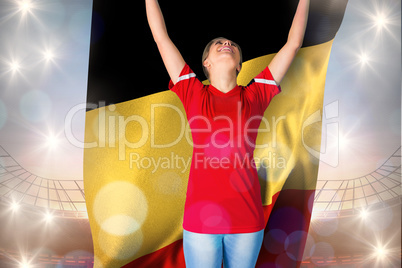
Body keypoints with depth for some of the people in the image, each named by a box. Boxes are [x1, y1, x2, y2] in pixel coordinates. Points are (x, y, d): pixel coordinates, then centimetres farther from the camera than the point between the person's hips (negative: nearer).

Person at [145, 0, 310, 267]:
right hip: (201, 219, -1)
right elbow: (161, 38, 6)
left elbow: (293, 44, 11)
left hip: (247, 218, 2)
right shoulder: (194, 94, 2)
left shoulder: (255, 95, 4)